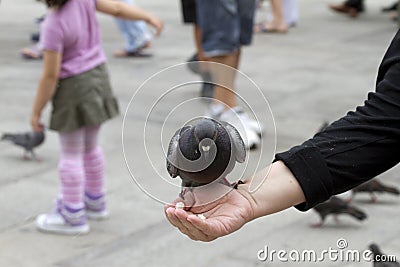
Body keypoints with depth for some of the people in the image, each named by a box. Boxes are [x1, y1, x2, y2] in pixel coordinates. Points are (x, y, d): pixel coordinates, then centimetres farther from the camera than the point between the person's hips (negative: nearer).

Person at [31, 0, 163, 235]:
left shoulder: (53, 26, -26)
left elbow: (50, 75, -22)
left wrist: (36, 112, -12)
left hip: (73, 88, -7)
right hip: (98, 77, 7)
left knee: (71, 155, 4)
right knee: (90, 147, 21)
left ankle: (73, 217, 13)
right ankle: (95, 203, 34)